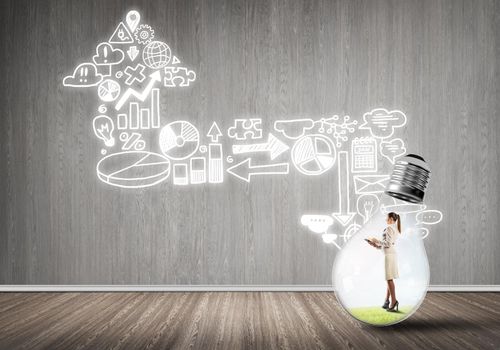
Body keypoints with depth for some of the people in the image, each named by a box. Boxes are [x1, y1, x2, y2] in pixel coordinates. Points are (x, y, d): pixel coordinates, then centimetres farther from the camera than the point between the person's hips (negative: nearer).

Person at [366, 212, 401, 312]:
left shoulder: (389, 228, -11)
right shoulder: (395, 229, 18)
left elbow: (388, 243, -19)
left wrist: (377, 241, -8)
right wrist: (376, 245, 15)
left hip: (389, 255, -10)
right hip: (392, 254, 10)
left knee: (389, 278, -10)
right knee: (389, 279, 10)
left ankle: (394, 301, -14)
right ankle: (387, 301, 14)